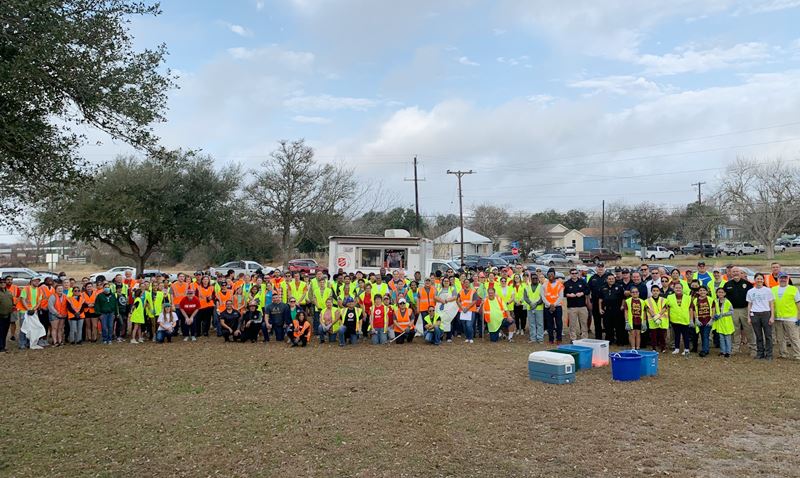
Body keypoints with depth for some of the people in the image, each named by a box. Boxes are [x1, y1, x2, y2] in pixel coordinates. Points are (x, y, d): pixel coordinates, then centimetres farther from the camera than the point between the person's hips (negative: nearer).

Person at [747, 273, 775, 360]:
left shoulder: (768, 290, 5)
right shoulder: (750, 291, 10)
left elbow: (771, 304, 4)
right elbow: (749, 305, 14)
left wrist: (772, 316, -3)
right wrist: (748, 317, 8)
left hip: (766, 313, -2)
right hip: (755, 314, 2)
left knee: (768, 335, -3)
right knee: (758, 336, 6)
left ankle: (768, 354, 4)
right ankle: (760, 353, 12)